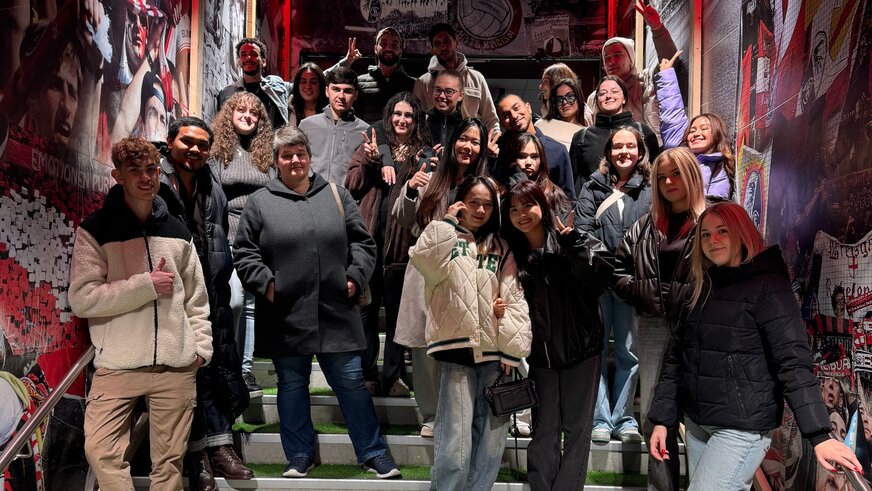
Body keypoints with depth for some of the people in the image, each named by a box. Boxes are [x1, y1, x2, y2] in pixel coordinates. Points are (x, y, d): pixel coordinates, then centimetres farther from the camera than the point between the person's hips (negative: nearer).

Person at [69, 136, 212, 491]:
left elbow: (196, 298, 14)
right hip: (116, 366, -2)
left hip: (176, 366, 2)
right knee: (101, 450, -11)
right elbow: (81, 299, -11)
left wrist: (202, 345, 4)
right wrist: (146, 285, -14)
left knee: (169, 460, 7)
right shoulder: (94, 230, -1)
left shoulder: (177, 231, 10)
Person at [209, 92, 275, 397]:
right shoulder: (218, 149, 3)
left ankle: (245, 368, 15)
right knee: (234, 300, -16)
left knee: (252, 304, 7)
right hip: (229, 237, -4)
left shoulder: (265, 153, 14)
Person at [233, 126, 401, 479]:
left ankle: (373, 453, 17)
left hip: (336, 312, 1)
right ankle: (299, 456, 25)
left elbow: (362, 242, 10)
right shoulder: (260, 201, 5)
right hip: (286, 315, 0)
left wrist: (355, 277, -2)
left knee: (351, 382, 5)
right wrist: (265, 283, -8)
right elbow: (244, 252, 4)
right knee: (292, 385, 11)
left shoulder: (335, 195, 9)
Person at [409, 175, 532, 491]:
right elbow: (423, 259, -14)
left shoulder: (501, 250, 18)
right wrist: (448, 220, -3)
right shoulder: (444, 240, 10)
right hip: (457, 350, -3)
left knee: (490, 445, 4)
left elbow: (515, 301, 10)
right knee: (455, 446, -8)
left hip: (494, 354, 3)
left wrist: (511, 352, 0)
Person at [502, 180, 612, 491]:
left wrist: (573, 243, -26)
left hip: (580, 349, -2)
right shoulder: (513, 254, 5)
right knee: (543, 431, 7)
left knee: (577, 428, 6)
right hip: (541, 353, 3)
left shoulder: (573, 242, -6)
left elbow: (602, 276, -21)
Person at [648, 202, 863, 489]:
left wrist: (819, 435, -24)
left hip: (743, 429, -6)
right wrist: (661, 419, 7)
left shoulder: (767, 286, -8)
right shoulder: (701, 291, 12)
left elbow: (793, 362, -17)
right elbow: (676, 358, 12)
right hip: (696, 424, 6)